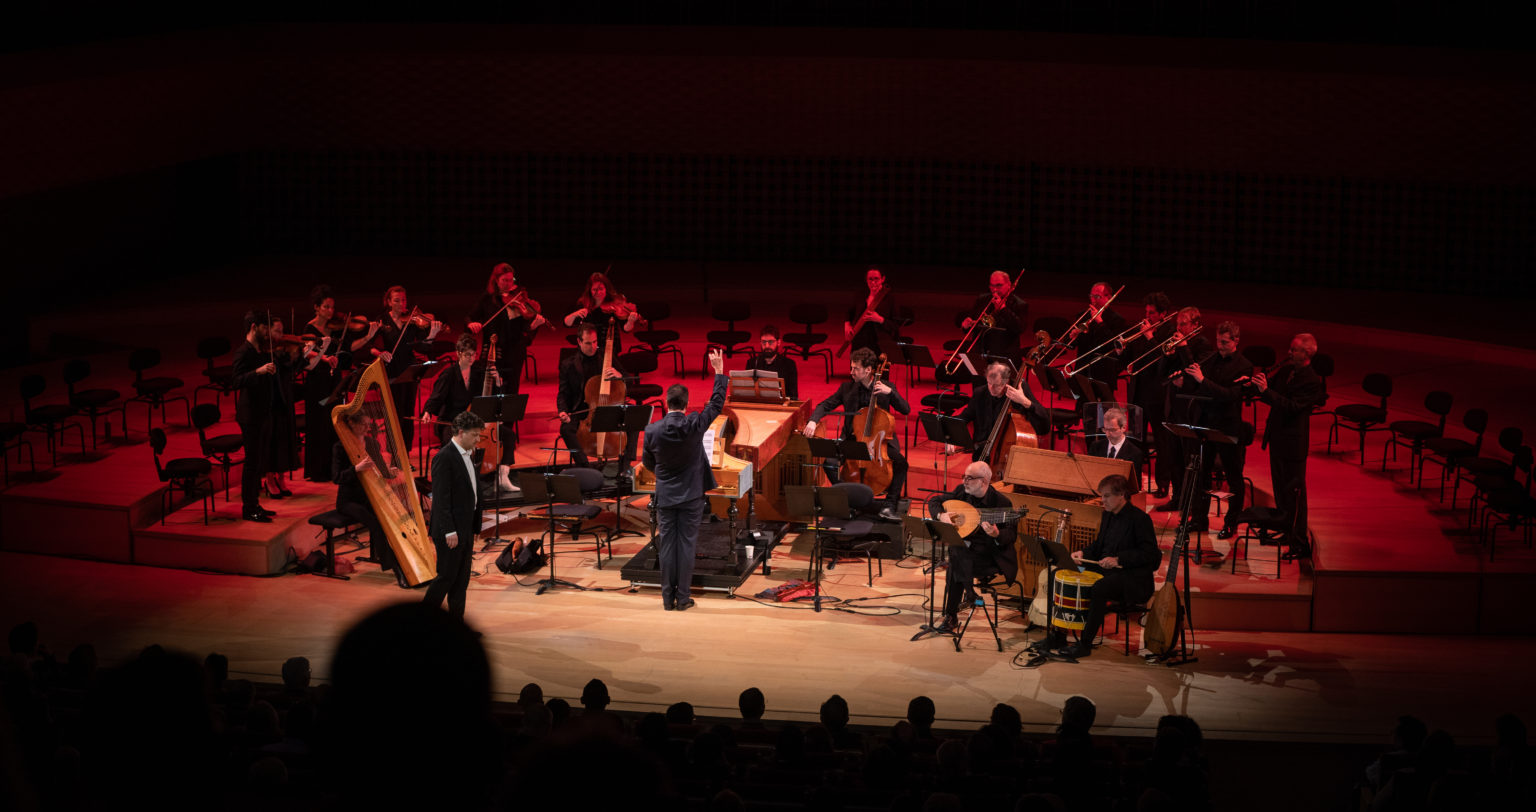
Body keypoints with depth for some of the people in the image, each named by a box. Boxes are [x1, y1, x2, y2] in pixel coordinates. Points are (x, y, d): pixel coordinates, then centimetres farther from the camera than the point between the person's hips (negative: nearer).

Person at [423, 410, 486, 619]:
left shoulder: (468, 455, 12)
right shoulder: (444, 458, -17)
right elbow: (441, 498, -20)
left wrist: (473, 527, 16)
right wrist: (449, 531, -22)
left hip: (466, 529, 9)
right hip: (451, 530, -9)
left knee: (462, 580, 11)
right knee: (447, 576, -3)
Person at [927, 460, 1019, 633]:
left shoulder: (1001, 502, -13)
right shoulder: (961, 492, 2)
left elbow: (1011, 534, -15)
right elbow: (934, 501, 11)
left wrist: (996, 535, -37)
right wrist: (941, 515, -10)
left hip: (991, 555, -5)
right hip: (965, 546, 5)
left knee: (959, 559, -29)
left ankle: (951, 616, -15)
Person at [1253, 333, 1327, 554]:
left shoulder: (1313, 381, -19)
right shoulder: (1285, 369, 5)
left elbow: (1292, 406, -27)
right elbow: (1273, 387, 13)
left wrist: (1266, 390, -32)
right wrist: (1261, 382, -10)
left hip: (1293, 442, -8)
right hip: (1277, 436, 8)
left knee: (1294, 492, -4)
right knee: (1280, 487, 20)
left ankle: (1299, 543, 2)